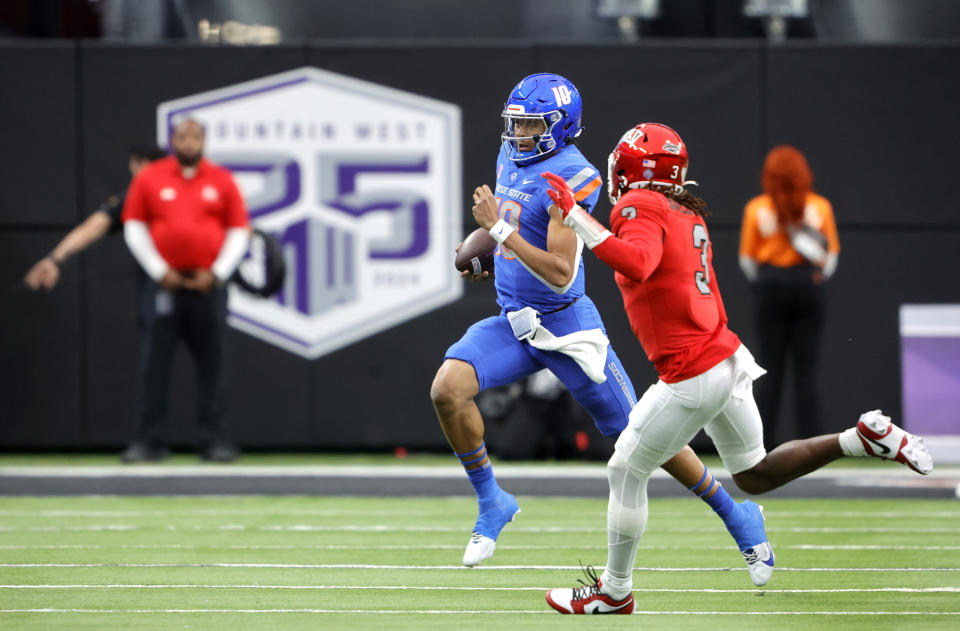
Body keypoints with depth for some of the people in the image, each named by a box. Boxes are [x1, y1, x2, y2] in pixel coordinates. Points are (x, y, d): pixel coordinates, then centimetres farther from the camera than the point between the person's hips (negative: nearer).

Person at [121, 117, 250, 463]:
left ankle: (213, 438, 4)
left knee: (211, 363, 0)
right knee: (154, 362, -3)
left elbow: (239, 232, 8)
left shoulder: (222, 180, 7)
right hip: (162, 284, -1)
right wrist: (159, 271, -4)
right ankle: (147, 438, 0)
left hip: (208, 284, 1)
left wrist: (216, 273, -3)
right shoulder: (149, 178, 6)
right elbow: (134, 228, 5)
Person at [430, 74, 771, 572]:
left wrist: (499, 230, -28)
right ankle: (491, 502, 0)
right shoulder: (513, 156, 5)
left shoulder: (570, 178, -20)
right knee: (447, 390, -18)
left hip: (565, 326, -7)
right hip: (513, 324, 7)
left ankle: (734, 515, 17)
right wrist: (488, 255, 11)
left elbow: (561, 274, -25)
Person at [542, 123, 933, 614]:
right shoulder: (689, 214, 15)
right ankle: (865, 438, 7)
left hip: (693, 377, -8)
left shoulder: (641, 208, -12)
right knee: (754, 475, 20)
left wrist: (575, 215, -30)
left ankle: (614, 591, 16)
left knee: (626, 471, 6)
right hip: (727, 354, 8)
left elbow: (637, 263, -32)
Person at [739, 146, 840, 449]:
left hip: (769, 287, 0)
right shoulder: (820, 207, -1)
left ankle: (761, 445, -2)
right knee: (806, 372, 3)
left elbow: (747, 259, 3)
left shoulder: (757, 209, -3)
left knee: (770, 371, 3)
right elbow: (831, 252, 6)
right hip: (809, 287, 0)